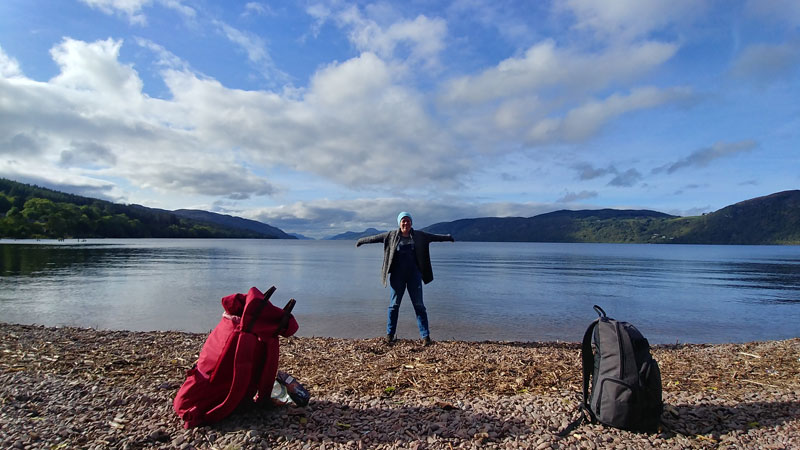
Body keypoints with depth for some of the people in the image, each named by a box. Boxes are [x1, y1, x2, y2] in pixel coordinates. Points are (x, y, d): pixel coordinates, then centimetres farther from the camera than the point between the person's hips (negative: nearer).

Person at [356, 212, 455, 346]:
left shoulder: (419, 235, 6)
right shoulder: (392, 235, 3)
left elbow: (434, 236, 18)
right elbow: (376, 237, 13)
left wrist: (447, 237, 24)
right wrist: (362, 240, 21)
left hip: (414, 275, 1)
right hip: (397, 275, 0)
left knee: (419, 305, 1)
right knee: (394, 304, 5)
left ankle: (425, 336, 7)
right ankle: (389, 335, 17)